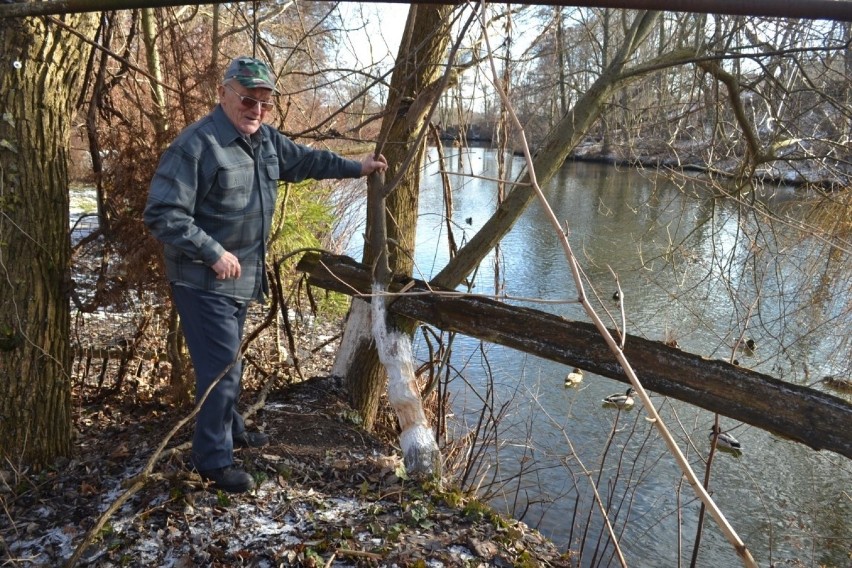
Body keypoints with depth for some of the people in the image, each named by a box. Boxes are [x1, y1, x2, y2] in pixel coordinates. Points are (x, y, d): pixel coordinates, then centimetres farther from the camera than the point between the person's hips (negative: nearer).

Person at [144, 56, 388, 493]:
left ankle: (231, 430, 43)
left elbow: (304, 160, 22)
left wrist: (356, 168, 25)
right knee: (220, 368, -4)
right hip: (204, 282, -9)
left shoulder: (265, 139, 5)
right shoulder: (196, 145, -23)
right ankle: (214, 461, 13)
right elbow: (162, 214, -25)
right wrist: (215, 254, -24)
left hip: (240, 279, 9)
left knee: (230, 360, 23)